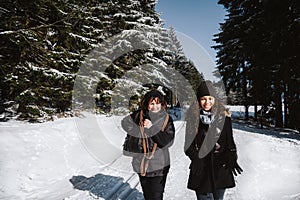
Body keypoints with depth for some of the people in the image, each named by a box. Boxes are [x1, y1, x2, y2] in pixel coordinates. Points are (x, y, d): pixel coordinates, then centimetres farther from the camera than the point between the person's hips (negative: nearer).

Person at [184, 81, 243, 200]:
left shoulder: (224, 117, 3)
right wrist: (196, 158, -12)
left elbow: (230, 141, 7)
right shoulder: (193, 117, 0)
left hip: (221, 168, 2)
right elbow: (189, 143, 3)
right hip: (201, 169, -1)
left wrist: (232, 158, -7)